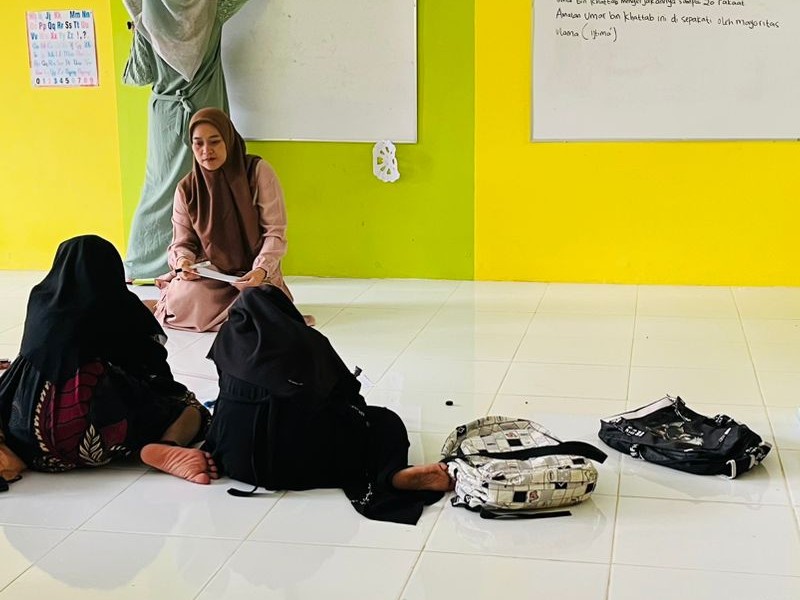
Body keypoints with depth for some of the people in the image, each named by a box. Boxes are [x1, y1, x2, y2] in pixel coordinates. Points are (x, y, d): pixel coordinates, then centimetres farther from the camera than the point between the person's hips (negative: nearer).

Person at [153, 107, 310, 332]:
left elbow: (275, 232, -9)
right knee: (183, 302, -29)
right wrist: (183, 261, -19)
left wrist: (261, 270, -25)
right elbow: (182, 242, 6)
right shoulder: (186, 189, 2)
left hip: (254, 274, -1)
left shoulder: (259, 172, -8)